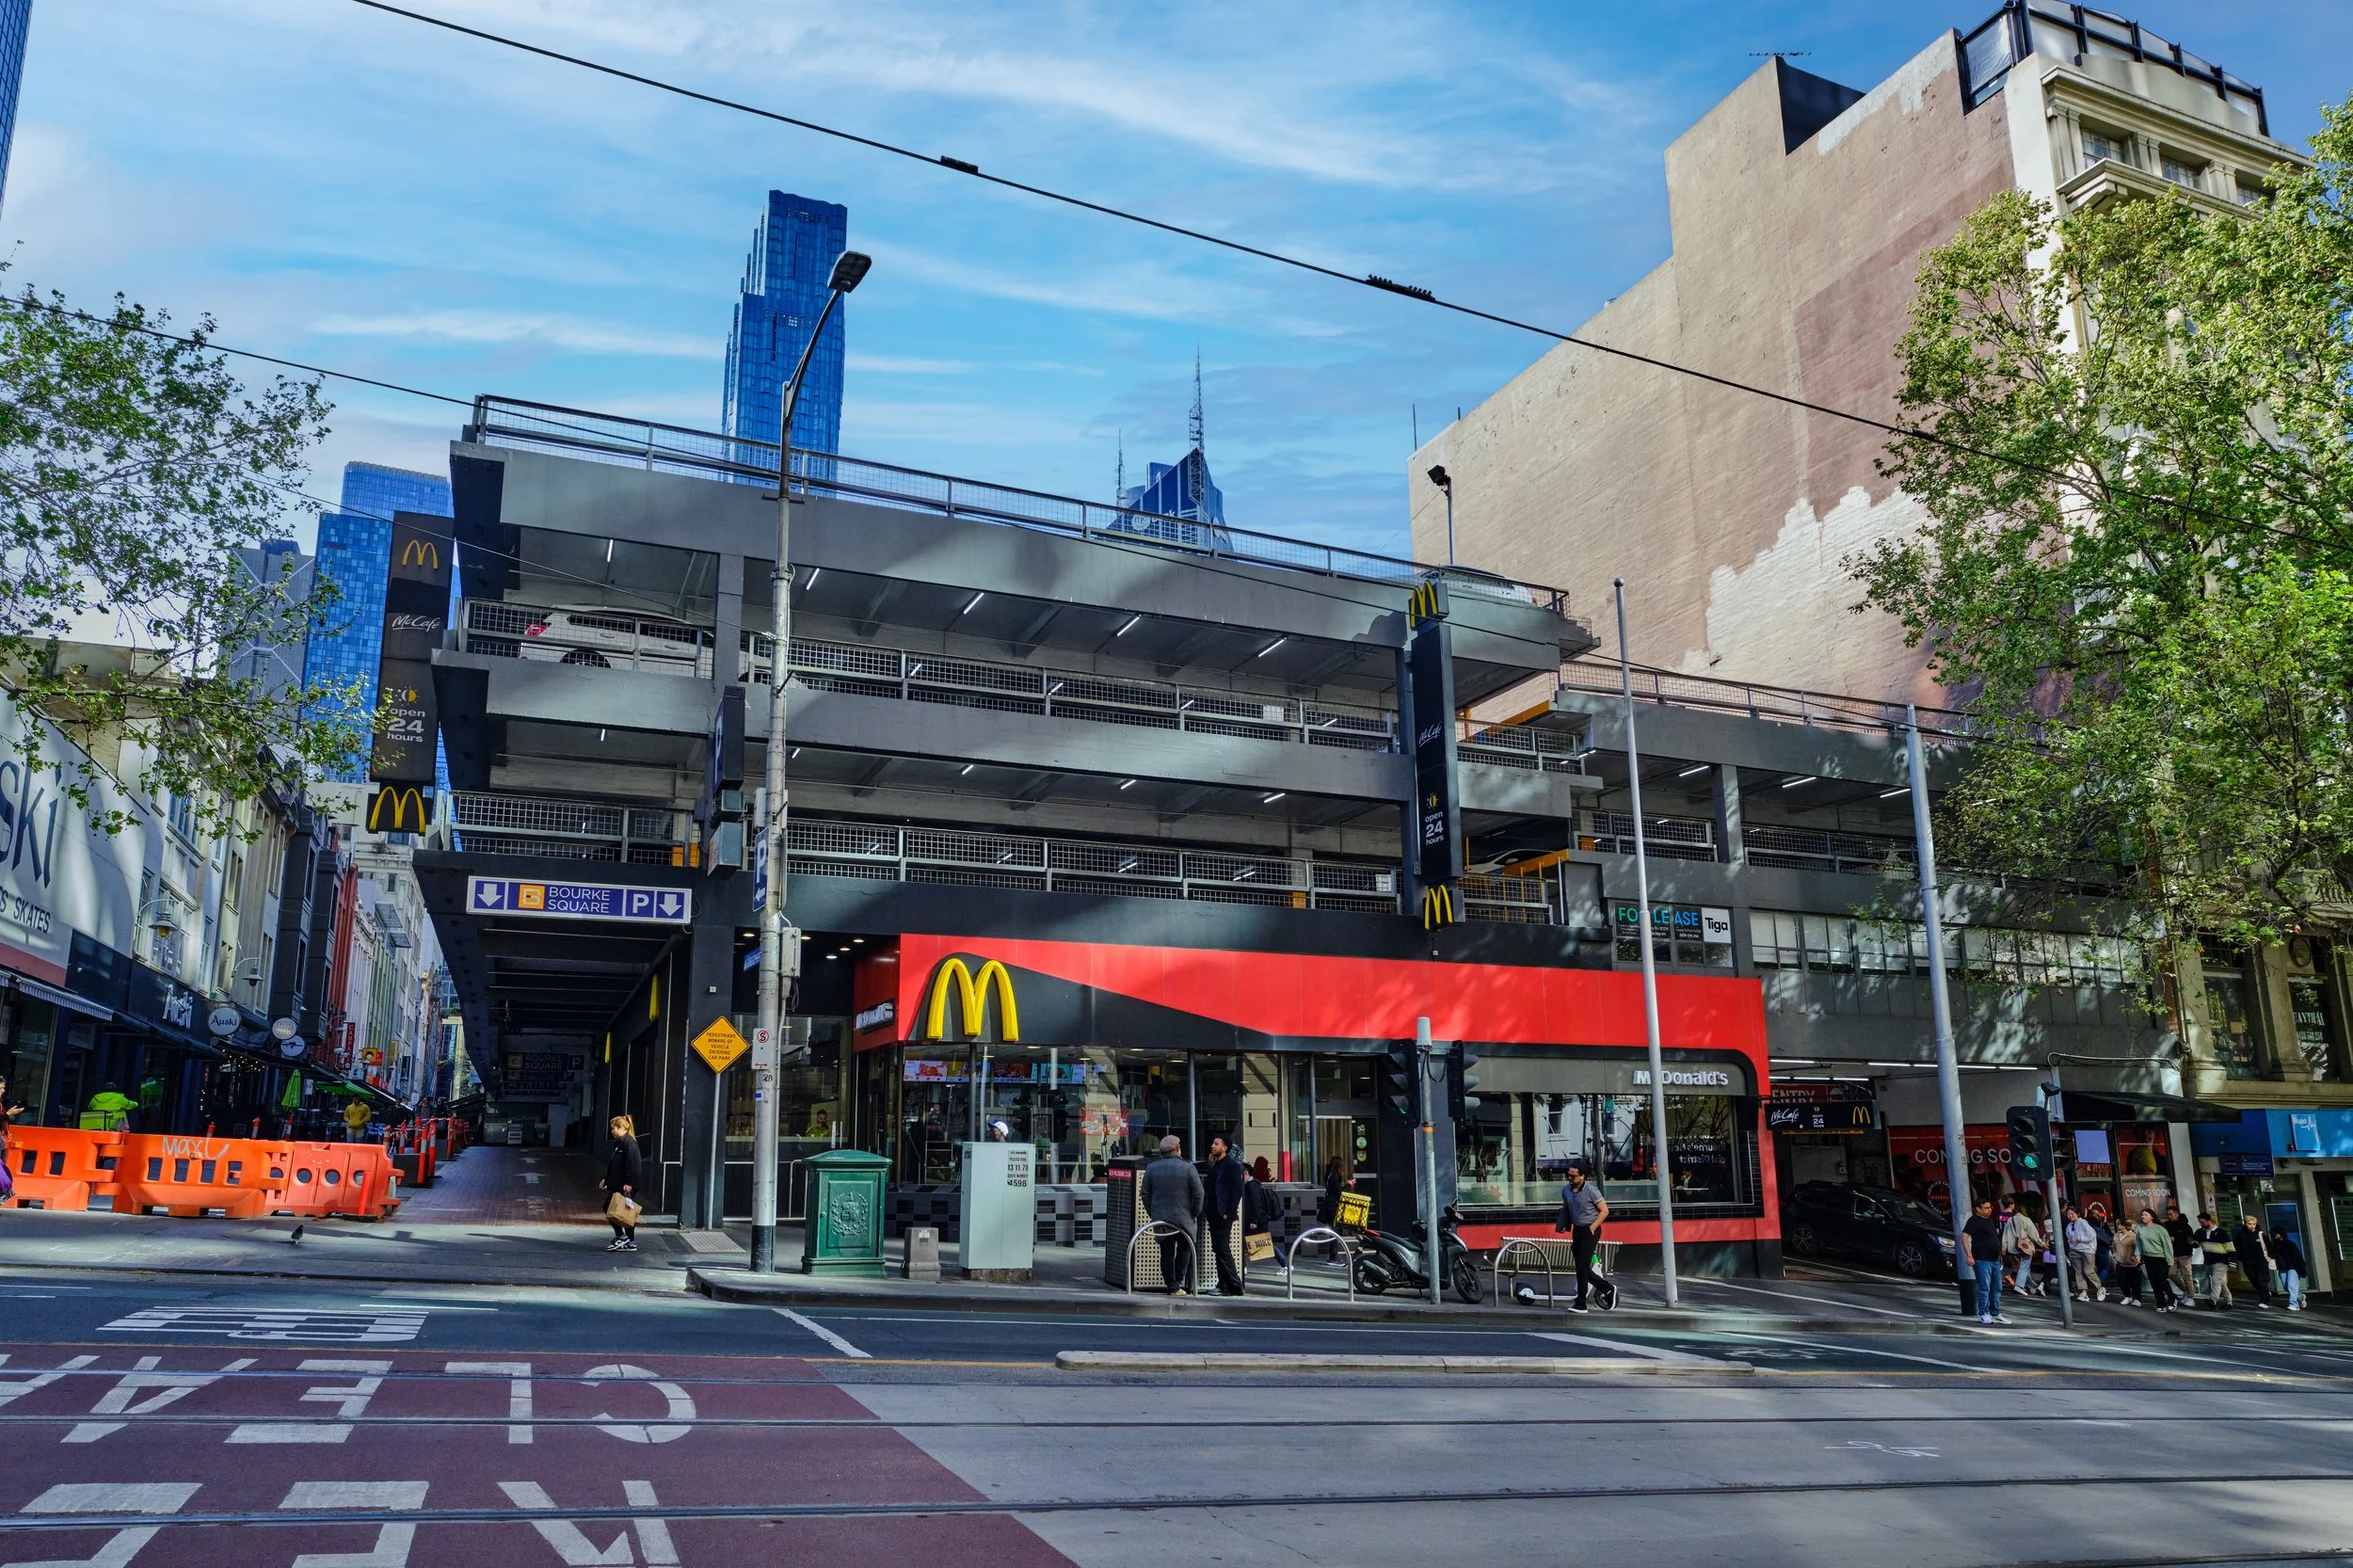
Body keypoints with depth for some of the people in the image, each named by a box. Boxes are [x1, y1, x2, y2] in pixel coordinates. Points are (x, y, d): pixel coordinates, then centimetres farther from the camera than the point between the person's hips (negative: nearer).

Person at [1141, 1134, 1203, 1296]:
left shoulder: (1151, 1168, 1)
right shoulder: (1188, 1168, -8)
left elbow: (1145, 1194, 4)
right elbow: (1198, 1193, -9)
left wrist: (1151, 1213, 12)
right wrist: (1195, 1213, 2)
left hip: (1160, 1218, 2)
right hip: (1184, 1218, -2)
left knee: (1166, 1253, 9)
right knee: (1186, 1248, 16)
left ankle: (1172, 1286, 8)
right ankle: (1178, 1281, 8)